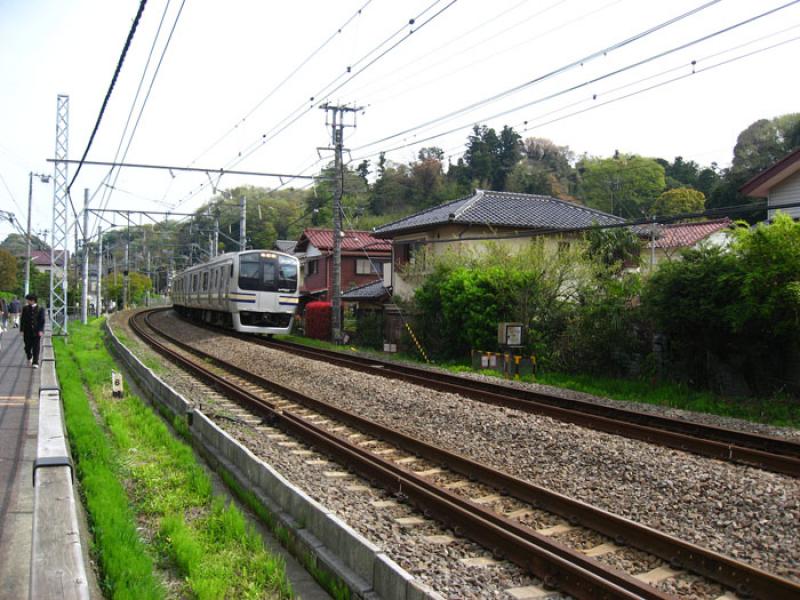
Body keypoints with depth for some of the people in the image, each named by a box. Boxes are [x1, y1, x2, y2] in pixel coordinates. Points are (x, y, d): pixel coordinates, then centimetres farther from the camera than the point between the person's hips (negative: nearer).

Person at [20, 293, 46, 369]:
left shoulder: (40, 309, -1)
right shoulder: (25, 309, 6)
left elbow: (42, 320, -3)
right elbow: (22, 320, 6)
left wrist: (41, 330, -12)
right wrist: (21, 330, -1)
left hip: (36, 331, -2)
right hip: (27, 332, 2)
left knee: (36, 348, -4)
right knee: (28, 347, 9)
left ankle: (35, 363, -1)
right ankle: (29, 357, 36)